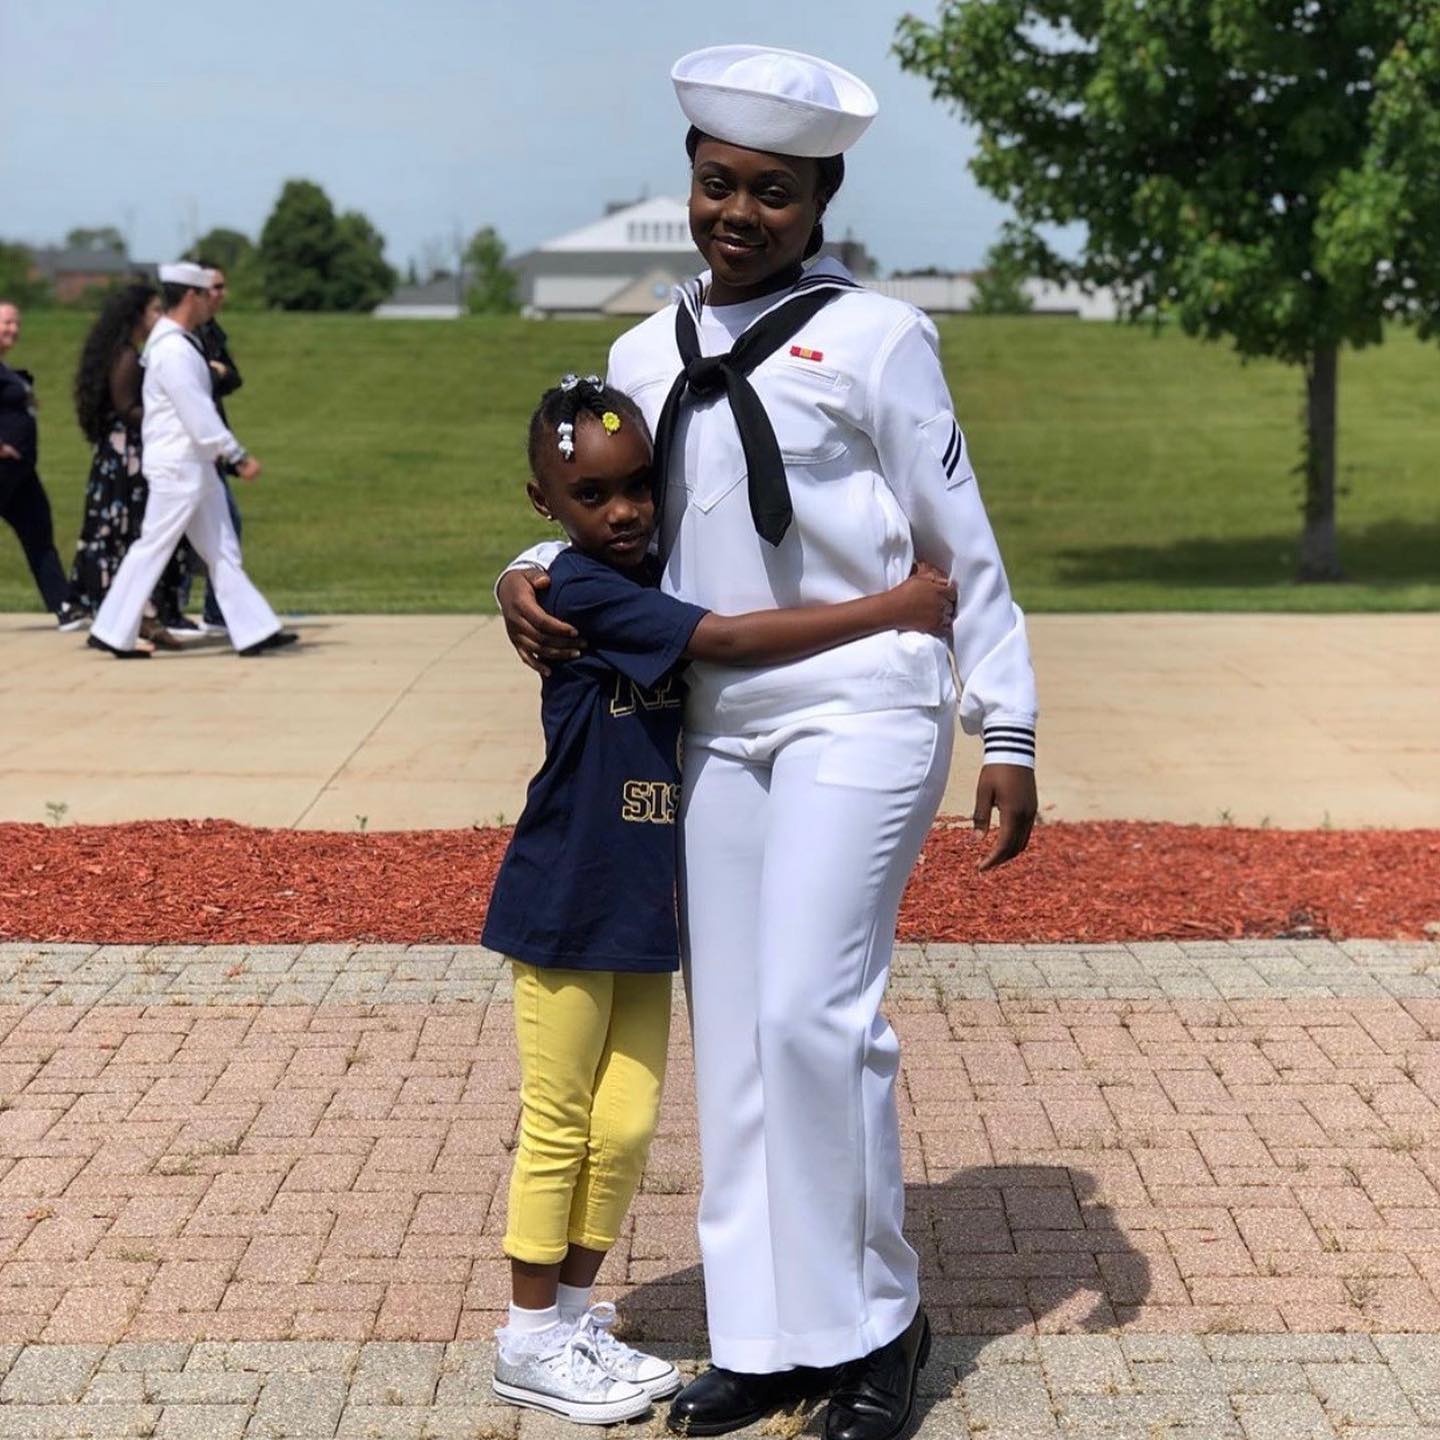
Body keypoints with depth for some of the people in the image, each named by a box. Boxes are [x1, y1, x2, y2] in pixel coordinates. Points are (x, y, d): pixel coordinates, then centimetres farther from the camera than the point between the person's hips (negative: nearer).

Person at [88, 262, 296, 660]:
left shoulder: (178, 342, 13)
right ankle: (112, 633, 5)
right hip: (177, 467, -10)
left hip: (197, 466, 10)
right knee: (153, 548, -3)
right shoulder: (172, 350, -18)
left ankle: (254, 631, 10)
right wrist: (239, 455, -17)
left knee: (222, 551, 8)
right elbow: (198, 416, -21)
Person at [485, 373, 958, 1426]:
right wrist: (890, 611, -24)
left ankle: (578, 1314, 25)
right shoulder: (582, 590, -17)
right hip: (568, 904, -7)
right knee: (560, 1123, 4)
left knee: (626, 1125, 10)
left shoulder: (664, 580, 8)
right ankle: (533, 1340, 17)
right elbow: (733, 643, -25)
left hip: (647, 905, 7)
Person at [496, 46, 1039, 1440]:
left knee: (810, 1012, -13)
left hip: (858, 713, -6)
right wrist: (531, 577, 0)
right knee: (731, 1032, 7)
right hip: (715, 727, 6)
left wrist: (1007, 734, -4)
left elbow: (962, 548, -1)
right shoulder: (644, 354, 12)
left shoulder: (874, 338, -2)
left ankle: (875, 1323, 5)